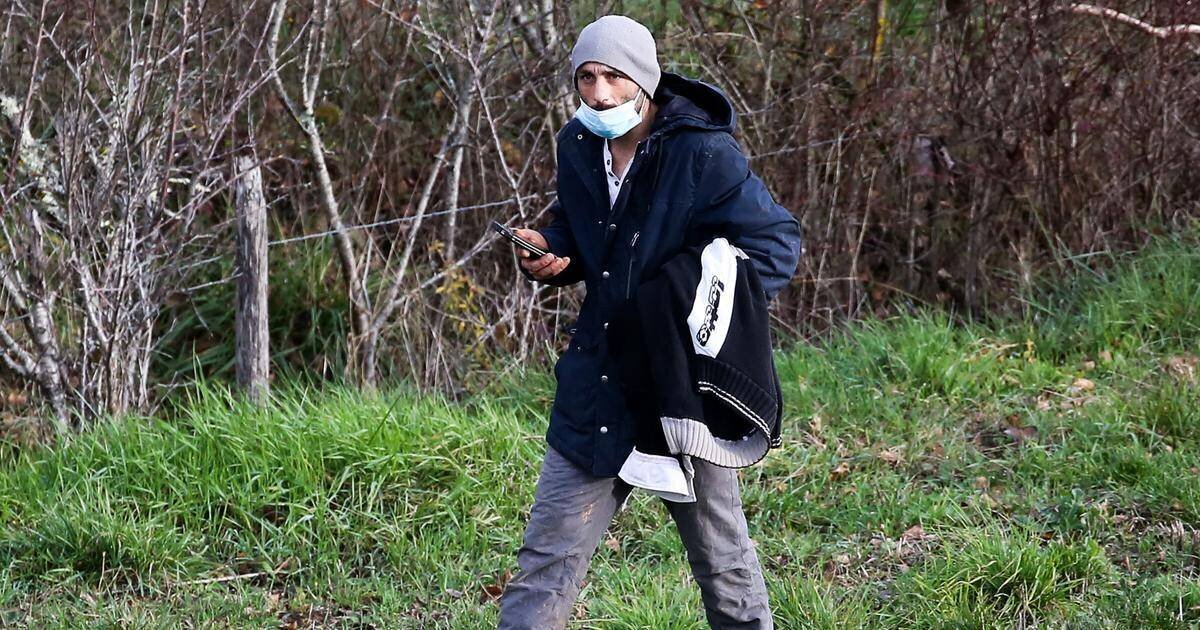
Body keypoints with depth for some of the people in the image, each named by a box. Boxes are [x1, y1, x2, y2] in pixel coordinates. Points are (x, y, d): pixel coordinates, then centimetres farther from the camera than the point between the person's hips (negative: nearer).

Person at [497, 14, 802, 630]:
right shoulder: (577, 147, 3)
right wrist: (548, 251, -3)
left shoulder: (704, 155, -15)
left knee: (723, 560, 11)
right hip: (597, 385, 5)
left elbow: (776, 242, -11)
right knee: (547, 556, 5)